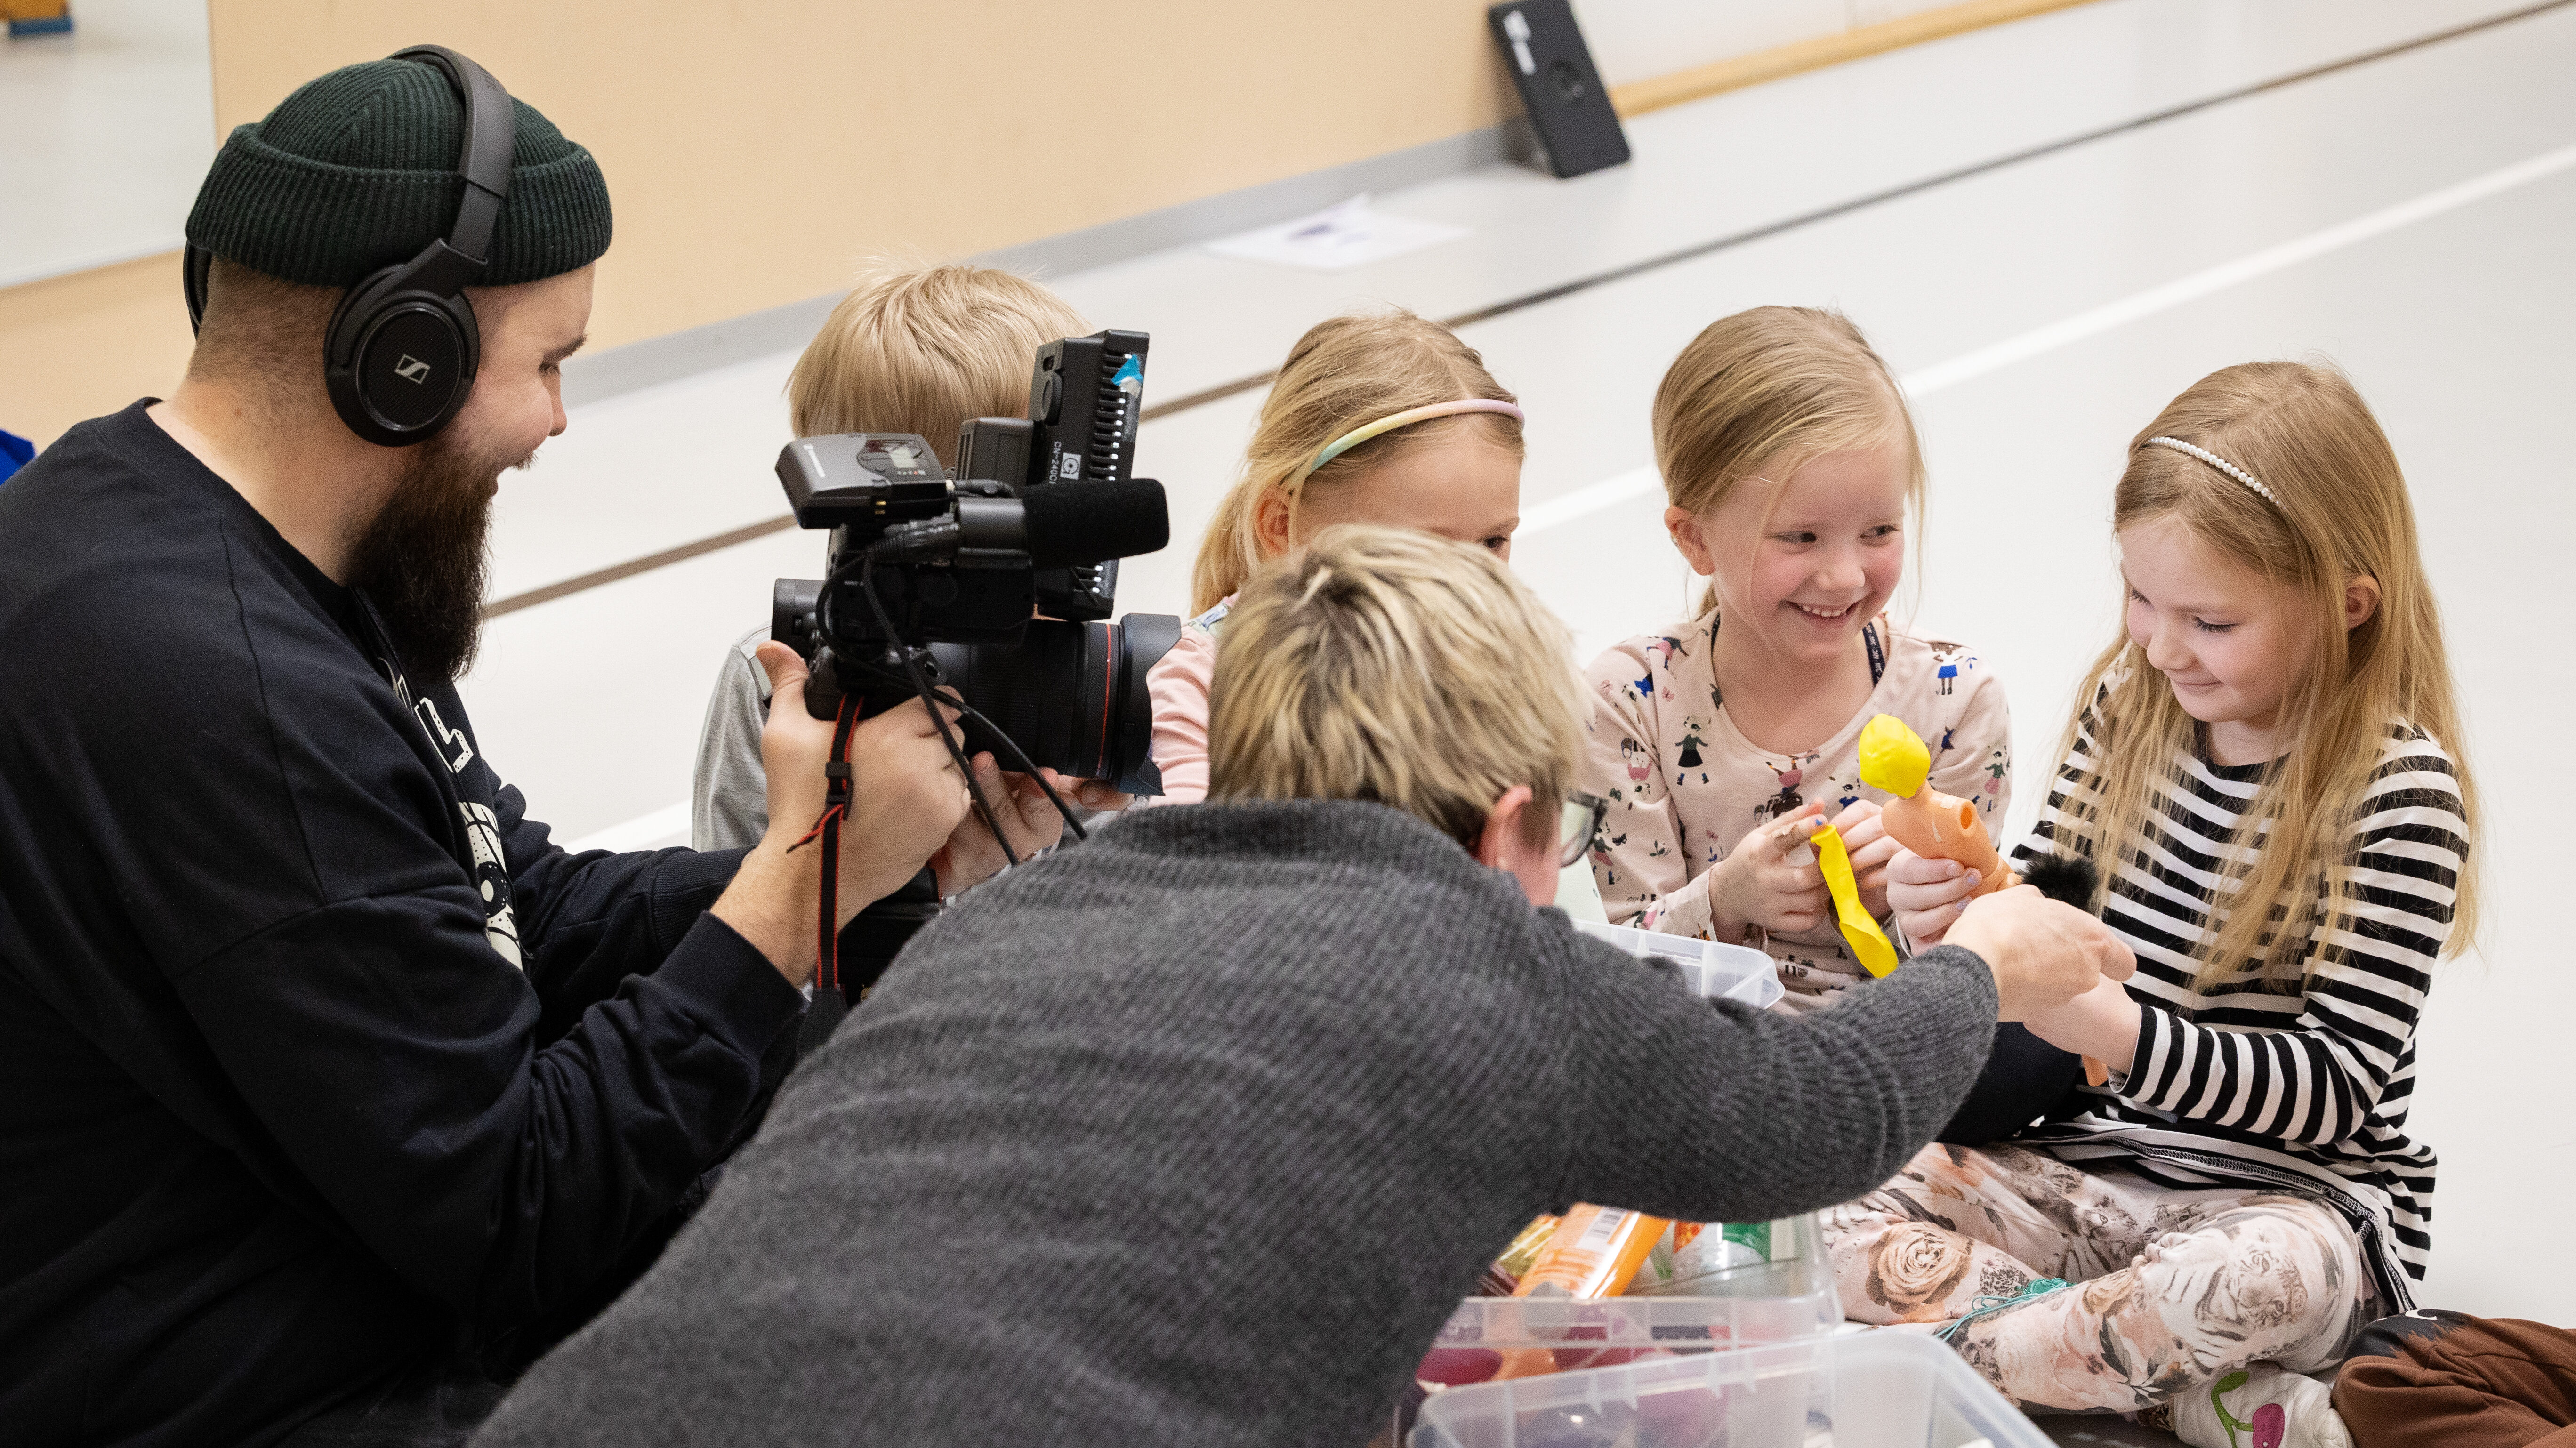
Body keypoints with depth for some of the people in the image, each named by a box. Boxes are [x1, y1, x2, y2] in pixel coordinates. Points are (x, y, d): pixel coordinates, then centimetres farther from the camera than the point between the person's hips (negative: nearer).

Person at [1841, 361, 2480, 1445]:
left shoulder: (2398, 789, -14)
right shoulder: (2131, 706, 4)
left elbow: (2336, 1088, -18)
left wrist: (2114, 1028, -31)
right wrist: (1956, 918, -11)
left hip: (2294, 1199, -6)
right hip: (2090, 1163, 6)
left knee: (2238, 1278, -40)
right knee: (1840, 1218, -15)